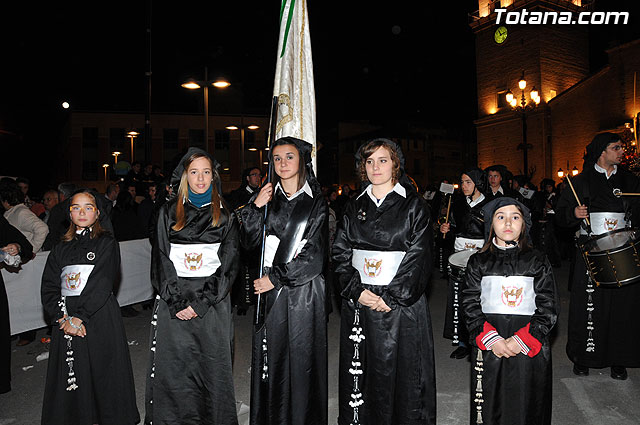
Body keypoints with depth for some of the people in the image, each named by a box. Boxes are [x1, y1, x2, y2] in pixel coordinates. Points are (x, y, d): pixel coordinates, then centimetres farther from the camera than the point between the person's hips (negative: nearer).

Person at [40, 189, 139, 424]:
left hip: (100, 319, -3)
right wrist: (63, 317, -9)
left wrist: (80, 317, -16)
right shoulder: (62, 248, 13)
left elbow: (102, 284, -10)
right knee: (69, 376, 8)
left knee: (103, 374, 2)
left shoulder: (107, 244, 0)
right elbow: (49, 287, 6)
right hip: (66, 320, 4)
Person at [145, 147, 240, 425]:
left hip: (212, 303, -1)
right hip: (173, 303, 1)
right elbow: (161, 259, 2)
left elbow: (228, 264, -1)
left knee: (213, 368, 3)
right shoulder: (169, 212, 7)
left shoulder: (224, 215, 5)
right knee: (172, 369, 4)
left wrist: (200, 302, -11)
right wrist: (176, 302, -9)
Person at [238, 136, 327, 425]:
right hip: (270, 286, 3)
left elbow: (315, 253, -8)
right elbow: (250, 242, 4)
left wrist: (276, 278, -11)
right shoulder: (268, 198, 11)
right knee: (270, 355, 8)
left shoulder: (316, 202, -1)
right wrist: (255, 207, -8)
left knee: (301, 355, 3)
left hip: (303, 290, -3)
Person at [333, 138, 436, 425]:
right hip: (359, 302, 3)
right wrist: (357, 291, -8)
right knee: (360, 370, 10)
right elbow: (341, 254, 6)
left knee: (401, 370, 4)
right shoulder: (354, 208, 10)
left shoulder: (414, 206, -1)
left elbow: (418, 258, -7)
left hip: (401, 302, -3)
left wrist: (391, 298, -14)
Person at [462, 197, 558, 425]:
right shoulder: (478, 262, 5)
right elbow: (470, 306, 1)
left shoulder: (538, 261, 4)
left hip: (530, 350, 0)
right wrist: (491, 339, -12)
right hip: (488, 348, 0)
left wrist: (521, 340, -12)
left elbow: (548, 308, 0)